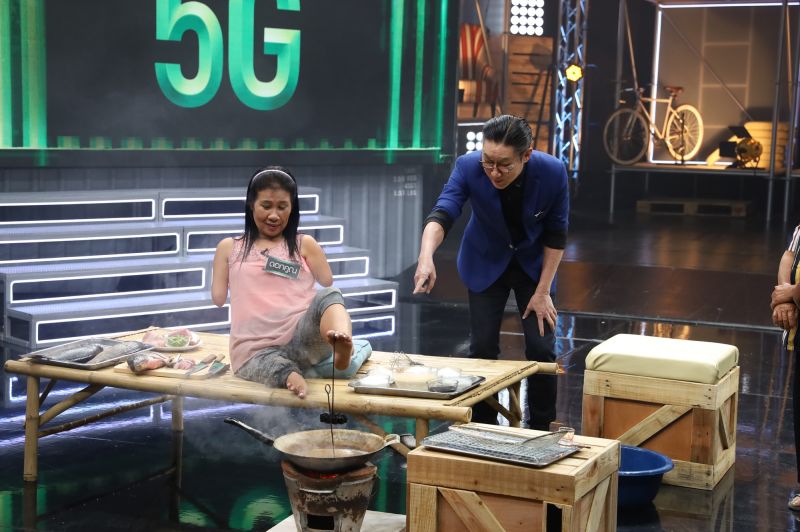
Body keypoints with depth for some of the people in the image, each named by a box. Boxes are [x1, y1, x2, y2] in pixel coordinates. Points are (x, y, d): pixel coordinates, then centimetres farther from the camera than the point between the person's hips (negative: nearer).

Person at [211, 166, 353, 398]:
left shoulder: (305, 244, 19)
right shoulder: (229, 247, 20)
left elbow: (329, 290, 17)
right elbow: (218, 298, 13)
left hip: (303, 338, -1)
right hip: (255, 350, 1)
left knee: (328, 296, -35)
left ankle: (342, 344, -62)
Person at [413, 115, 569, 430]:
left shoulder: (552, 173, -28)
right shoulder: (468, 167, -29)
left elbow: (555, 235, -16)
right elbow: (442, 214, -39)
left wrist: (543, 292, -14)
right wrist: (426, 257, -59)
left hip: (534, 264, 0)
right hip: (486, 263, 0)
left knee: (542, 348, -3)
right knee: (483, 347, -3)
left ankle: (541, 430, 15)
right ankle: (483, 428, 15)